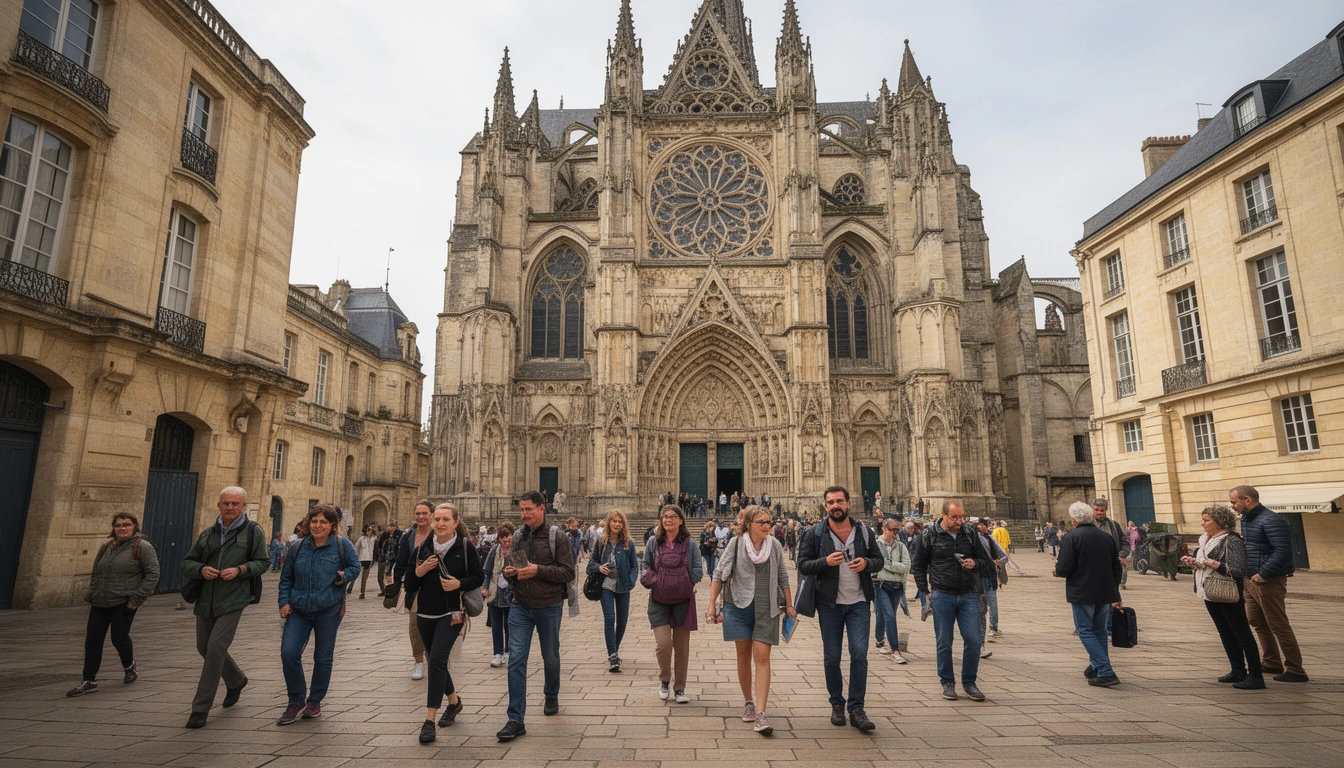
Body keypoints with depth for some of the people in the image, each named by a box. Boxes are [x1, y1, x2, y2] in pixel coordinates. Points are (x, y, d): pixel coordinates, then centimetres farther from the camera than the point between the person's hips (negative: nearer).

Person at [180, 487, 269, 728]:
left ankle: (200, 708, -1)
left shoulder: (253, 532, -2)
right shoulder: (208, 534, 10)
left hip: (233, 600, -6)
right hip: (206, 600, 6)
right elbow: (186, 563, 12)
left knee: (216, 648, -13)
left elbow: (263, 562, 1)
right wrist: (201, 569, -9)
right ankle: (236, 681, 42)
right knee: (204, 648, 16)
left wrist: (240, 569, -16)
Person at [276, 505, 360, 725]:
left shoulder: (342, 545, -5)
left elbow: (355, 566, 5)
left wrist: (345, 576, -15)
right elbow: (286, 577, 12)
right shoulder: (298, 547, 4)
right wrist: (284, 601, 2)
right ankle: (296, 701, 9)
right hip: (298, 610, 2)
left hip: (328, 610, -2)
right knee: (288, 653, -10)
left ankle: (315, 701, 26)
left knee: (323, 657, 7)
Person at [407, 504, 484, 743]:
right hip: (426, 613, 5)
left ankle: (429, 720, -10)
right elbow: (409, 586, 7)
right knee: (434, 660, 16)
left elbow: (479, 577, -2)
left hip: (452, 613, -5)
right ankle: (454, 701, 40)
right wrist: (418, 573, -14)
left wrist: (460, 584, -19)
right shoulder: (422, 548, 3)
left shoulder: (465, 547, -7)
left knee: (437, 658, -17)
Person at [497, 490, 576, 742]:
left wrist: (539, 570, -25)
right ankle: (516, 720, 1)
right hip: (520, 607, 3)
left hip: (549, 607, -3)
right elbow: (509, 565, 16)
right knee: (516, 660, -5)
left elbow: (568, 572, -14)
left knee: (550, 657, 16)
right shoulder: (517, 537, 4)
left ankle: (551, 695, 44)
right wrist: (508, 572, -7)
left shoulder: (557, 537, -9)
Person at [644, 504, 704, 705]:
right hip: (659, 600, 0)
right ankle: (664, 680, 19)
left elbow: (698, 570, 0)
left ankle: (679, 688, 24)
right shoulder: (653, 543, 3)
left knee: (682, 647, 7)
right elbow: (645, 567, 8)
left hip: (683, 600, 0)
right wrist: (654, 582, -7)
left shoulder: (689, 544, 0)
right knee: (663, 644, -9)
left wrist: (684, 584, -10)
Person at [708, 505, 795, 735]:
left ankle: (760, 713, -9)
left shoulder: (775, 545, 2)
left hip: (767, 609, 1)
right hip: (739, 606, 0)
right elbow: (719, 575, 0)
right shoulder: (736, 543, -4)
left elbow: (782, 577, 13)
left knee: (762, 657, -8)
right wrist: (712, 604, -3)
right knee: (743, 655, 9)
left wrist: (789, 605, 12)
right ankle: (748, 702, 28)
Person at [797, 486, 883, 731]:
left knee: (859, 655, -5)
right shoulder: (815, 533, -3)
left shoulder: (863, 531, 3)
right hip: (829, 603, -1)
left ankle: (857, 709, 5)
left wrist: (867, 563, -13)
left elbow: (880, 560, 9)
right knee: (831, 658, 8)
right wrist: (825, 562, -21)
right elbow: (802, 565, -4)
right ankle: (837, 705, 25)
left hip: (859, 602, 1)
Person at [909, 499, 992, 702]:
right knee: (944, 643, 6)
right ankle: (947, 683, 20)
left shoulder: (970, 534, 4)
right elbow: (917, 565, 4)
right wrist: (926, 591, -1)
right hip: (942, 595, -2)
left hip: (968, 595, 2)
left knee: (973, 640, 0)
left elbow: (986, 560, 14)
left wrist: (975, 564, -9)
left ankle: (969, 682, 18)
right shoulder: (929, 535, -3)